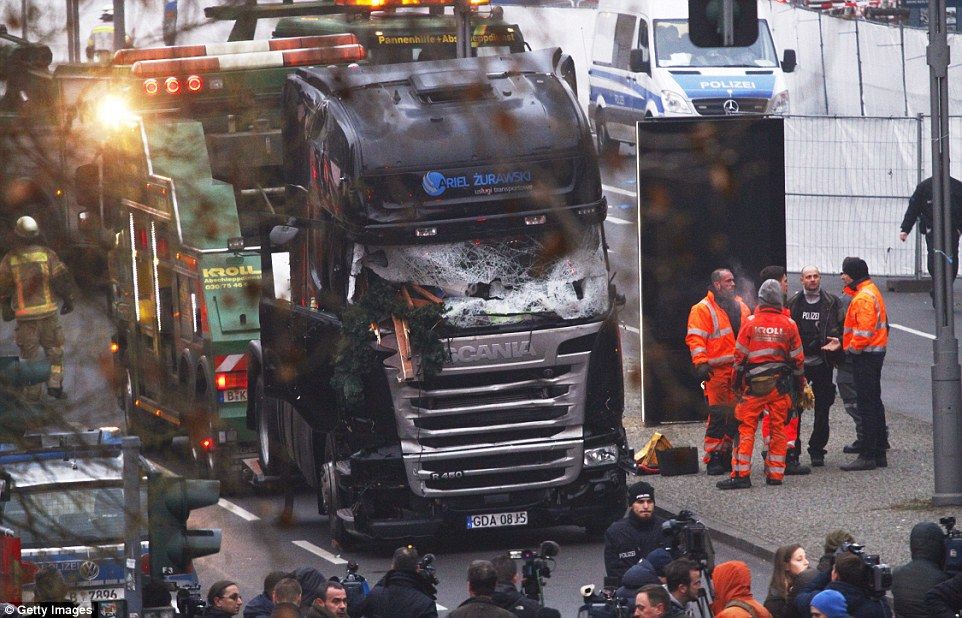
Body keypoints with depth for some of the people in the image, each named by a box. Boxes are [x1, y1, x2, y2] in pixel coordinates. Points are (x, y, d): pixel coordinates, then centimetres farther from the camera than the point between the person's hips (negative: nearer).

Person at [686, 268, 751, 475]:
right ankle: (713, 458, -7)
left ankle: (727, 454, 16)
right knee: (718, 415, -10)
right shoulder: (703, 309, -3)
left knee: (736, 415, 8)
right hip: (717, 371, -6)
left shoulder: (740, 307, 18)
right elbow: (695, 339, -9)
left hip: (739, 370, 6)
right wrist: (700, 363, -20)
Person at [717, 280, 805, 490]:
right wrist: (800, 384, 18)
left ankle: (741, 474, -4)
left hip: (754, 384, -2)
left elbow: (740, 355, -2)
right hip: (781, 384, 2)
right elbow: (797, 358, 6)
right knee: (778, 429, 9)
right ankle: (775, 473, 10)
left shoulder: (751, 323, -5)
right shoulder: (788, 324, 0)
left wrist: (737, 382, 9)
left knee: (746, 428, 1)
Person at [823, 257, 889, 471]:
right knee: (875, 403, 14)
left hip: (864, 357, -11)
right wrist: (844, 342, 17)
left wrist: (852, 348, -11)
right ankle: (879, 454, 20)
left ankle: (868, 456, -9)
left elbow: (864, 331, -24)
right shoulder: (871, 291, 16)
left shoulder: (863, 297, -18)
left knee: (867, 405, -9)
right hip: (876, 352, 11)